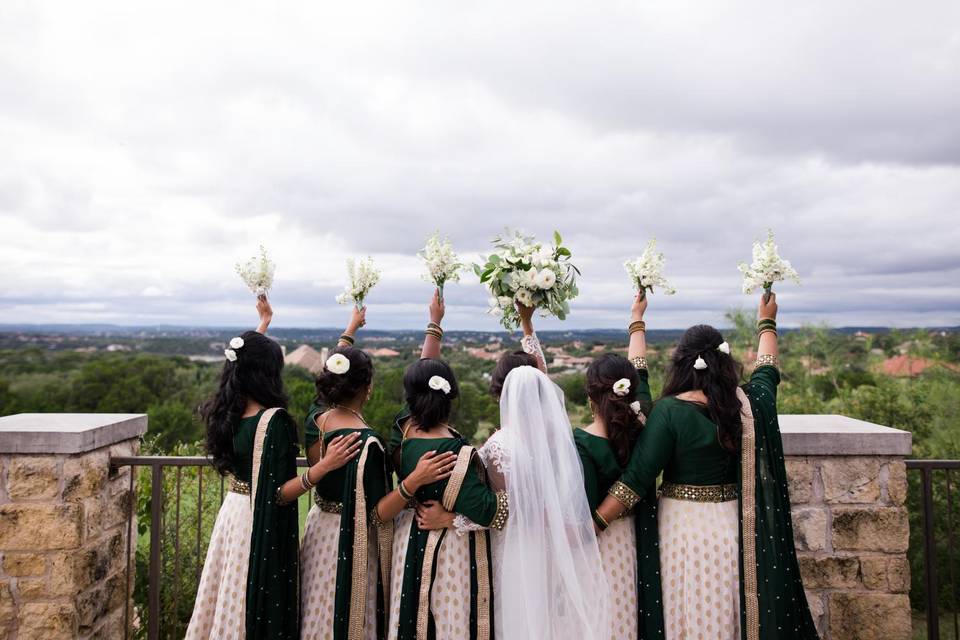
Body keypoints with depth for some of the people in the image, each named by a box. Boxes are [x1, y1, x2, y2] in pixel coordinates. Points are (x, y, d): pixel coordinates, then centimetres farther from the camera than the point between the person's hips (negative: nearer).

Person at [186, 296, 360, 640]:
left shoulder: (228, 411, -1)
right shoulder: (274, 419, -23)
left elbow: (244, 358, 19)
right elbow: (278, 493, -22)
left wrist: (263, 323, 31)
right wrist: (324, 466, -32)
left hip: (233, 511, 8)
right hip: (261, 524, -8)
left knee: (230, 601, 21)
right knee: (260, 604, 7)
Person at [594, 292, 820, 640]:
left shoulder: (670, 411, -17)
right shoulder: (751, 403, -4)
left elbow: (637, 478, -18)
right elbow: (768, 370, 19)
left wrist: (593, 523, -11)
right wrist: (767, 323, 36)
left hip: (685, 527, -4)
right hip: (735, 526, 4)